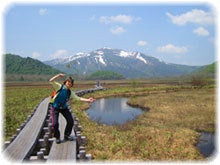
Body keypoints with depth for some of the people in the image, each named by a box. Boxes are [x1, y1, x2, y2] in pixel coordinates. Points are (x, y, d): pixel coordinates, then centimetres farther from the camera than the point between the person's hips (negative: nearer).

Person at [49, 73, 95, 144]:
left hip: (64, 108, 5)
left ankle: (67, 135, 23)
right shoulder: (59, 87, -13)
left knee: (70, 121, 1)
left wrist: (88, 100, -14)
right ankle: (57, 137, 13)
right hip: (56, 108, -5)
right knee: (55, 123, -12)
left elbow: (78, 98, -3)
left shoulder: (70, 92, -1)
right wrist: (58, 76, -36)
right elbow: (51, 81, -23)